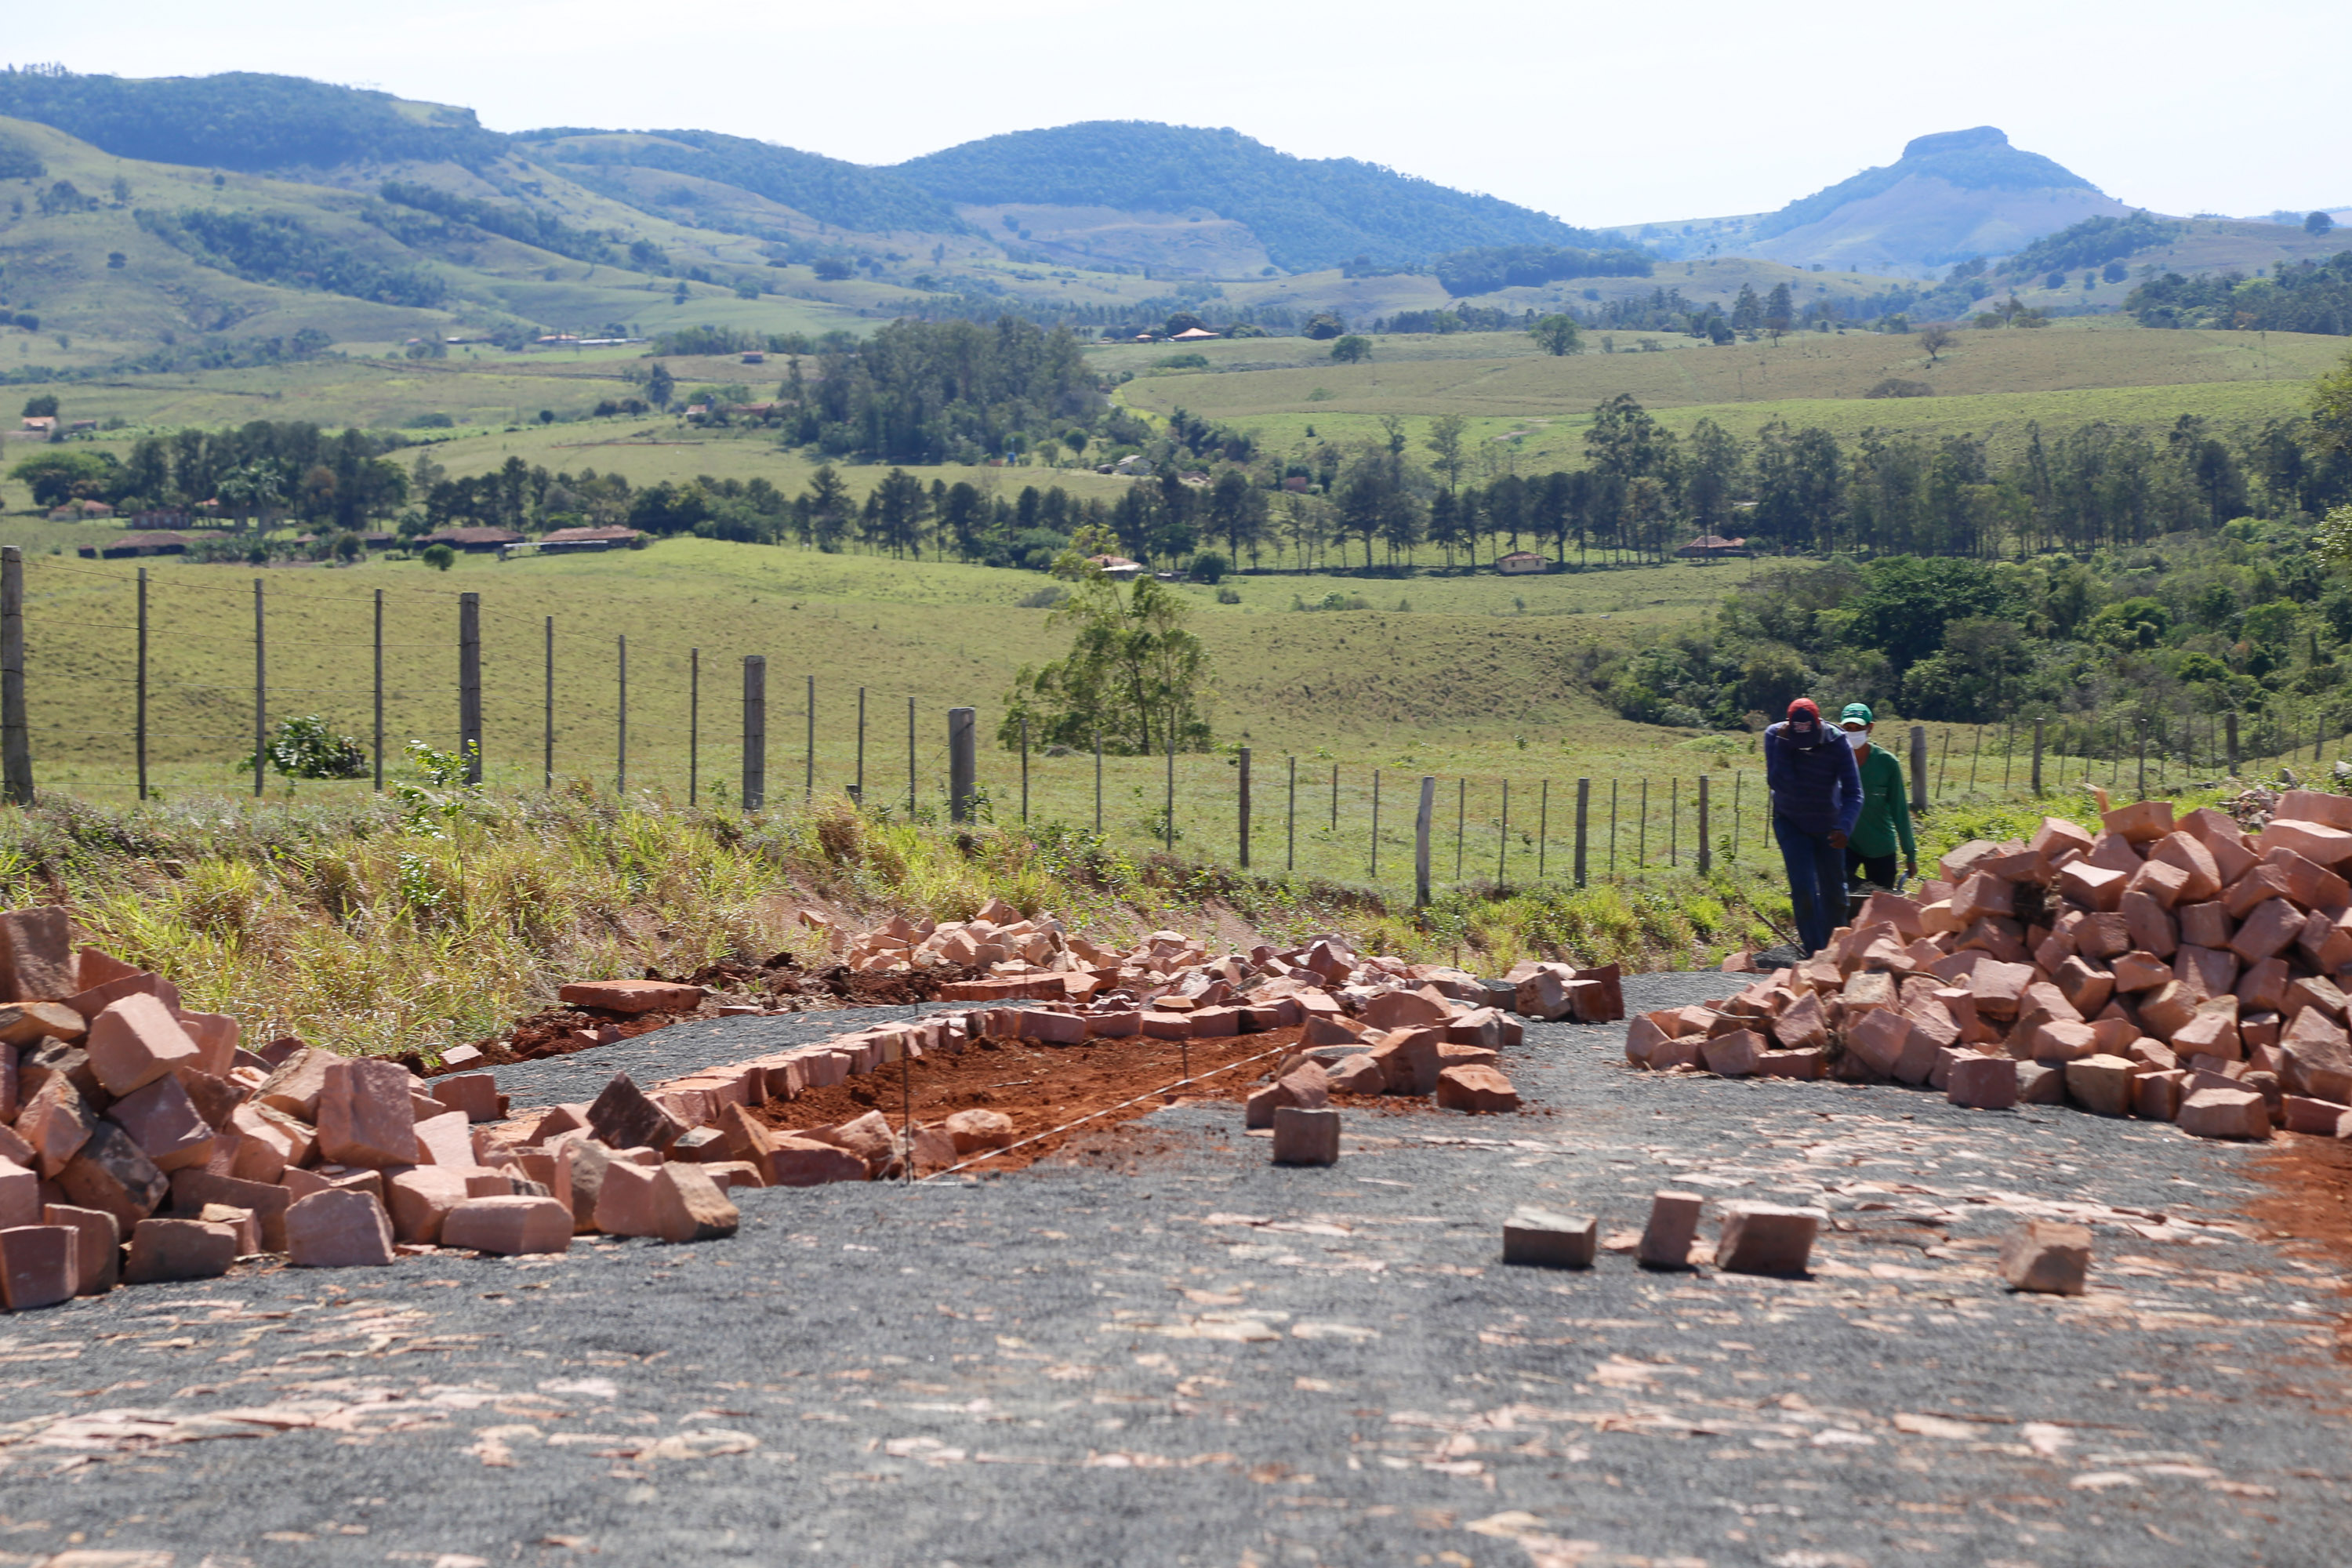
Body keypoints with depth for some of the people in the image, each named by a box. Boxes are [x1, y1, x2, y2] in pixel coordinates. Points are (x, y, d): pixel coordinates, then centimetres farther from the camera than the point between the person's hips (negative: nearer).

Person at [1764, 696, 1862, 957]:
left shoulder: (1837, 744, -20)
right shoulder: (1774, 736, -19)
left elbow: (1853, 793, -23)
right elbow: (1778, 783, -27)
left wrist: (1844, 827, -39)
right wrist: (1783, 744, -34)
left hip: (1827, 825, 1)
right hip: (1791, 823, -1)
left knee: (1834, 892, 7)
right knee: (1803, 889, -14)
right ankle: (1816, 955, -11)